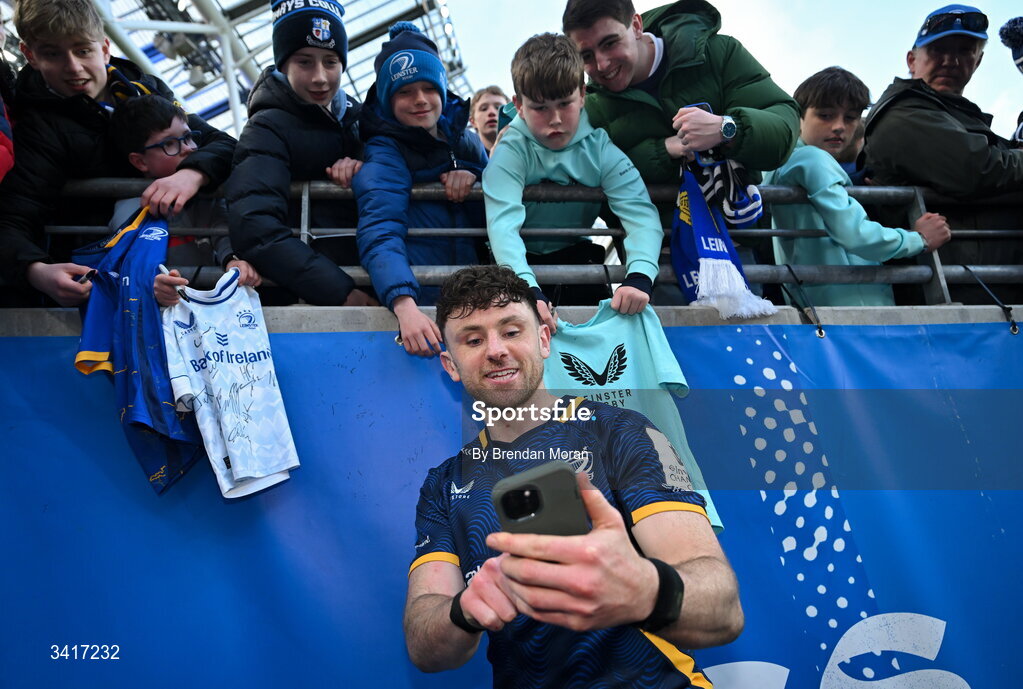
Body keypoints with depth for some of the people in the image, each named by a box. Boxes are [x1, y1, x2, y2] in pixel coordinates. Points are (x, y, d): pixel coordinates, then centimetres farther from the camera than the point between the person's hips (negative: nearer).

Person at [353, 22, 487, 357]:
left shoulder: (467, 141, 12)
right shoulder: (384, 156, -5)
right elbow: (380, 236, -21)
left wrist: (474, 179, -4)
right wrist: (405, 305, -38)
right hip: (415, 302, -4)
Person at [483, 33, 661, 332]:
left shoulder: (600, 147, -14)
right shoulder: (511, 151, -22)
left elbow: (640, 213, -25)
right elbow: (503, 224, -36)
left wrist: (639, 276, -45)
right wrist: (528, 290, -54)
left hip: (577, 254, 2)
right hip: (524, 259, -2)